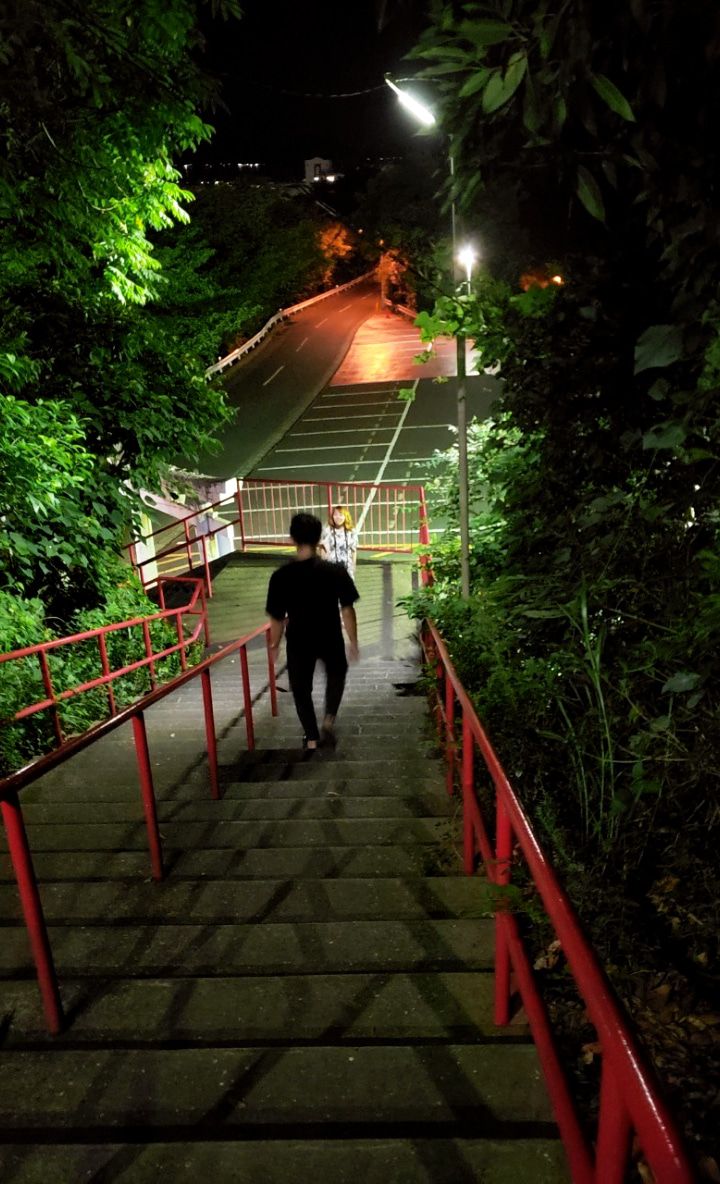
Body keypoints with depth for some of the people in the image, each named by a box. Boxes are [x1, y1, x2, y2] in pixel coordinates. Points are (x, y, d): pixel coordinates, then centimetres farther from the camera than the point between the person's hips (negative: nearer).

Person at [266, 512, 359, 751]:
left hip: (299, 642, 0)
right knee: (337, 674, 31)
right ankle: (329, 719, 21)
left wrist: (275, 645, 9)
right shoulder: (336, 571, -16)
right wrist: (353, 642, 2)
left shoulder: (280, 576, -15)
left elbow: (277, 618, -8)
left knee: (301, 688, 20)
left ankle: (311, 738, 28)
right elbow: (347, 610, -11)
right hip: (331, 639, 1)